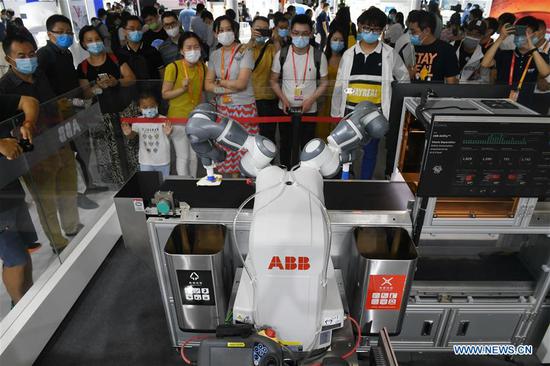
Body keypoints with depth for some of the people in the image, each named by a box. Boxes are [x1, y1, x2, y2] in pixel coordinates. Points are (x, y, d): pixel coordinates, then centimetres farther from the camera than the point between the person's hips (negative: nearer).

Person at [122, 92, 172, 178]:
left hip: (162, 161, -2)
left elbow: (169, 133, -30)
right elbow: (133, 135, -13)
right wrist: (128, 133, -37)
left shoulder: (163, 120, -16)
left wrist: (168, 133, -55)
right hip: (145, 162, 2)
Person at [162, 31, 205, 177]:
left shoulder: (202, 67, 0)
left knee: (194, 155, 14)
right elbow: (165, 94, -10)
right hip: (178, 118, -4)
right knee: (183, 156, 1)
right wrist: (182, 89, -25)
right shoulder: (173, 67, -15)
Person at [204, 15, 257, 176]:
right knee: (227, 149, 5)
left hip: (244, 107, -4)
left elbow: (241, 83, -14)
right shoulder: (214, 55, 11)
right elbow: (208, 85, 5)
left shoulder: (244, 52, -4)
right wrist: (230, 87, -9)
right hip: (223, 108, 4)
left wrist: (219, 82, -1)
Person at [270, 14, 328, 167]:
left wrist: (311, 100, -14)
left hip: (309, 110, -1)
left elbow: (324, 82, 1)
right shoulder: (281, 54, -4)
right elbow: (274, 81, 4)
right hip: (286, 109, 1)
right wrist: (283, 98, -12)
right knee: (286, 146, 14)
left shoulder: (318, 55, -6)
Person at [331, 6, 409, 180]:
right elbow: (339, 85, 5)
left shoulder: (389, 54, -2)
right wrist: (336, 112, 5)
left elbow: (404, 77, 10)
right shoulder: (349, 54, 1)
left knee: (370, 150, 10)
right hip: (351, 112, 1)